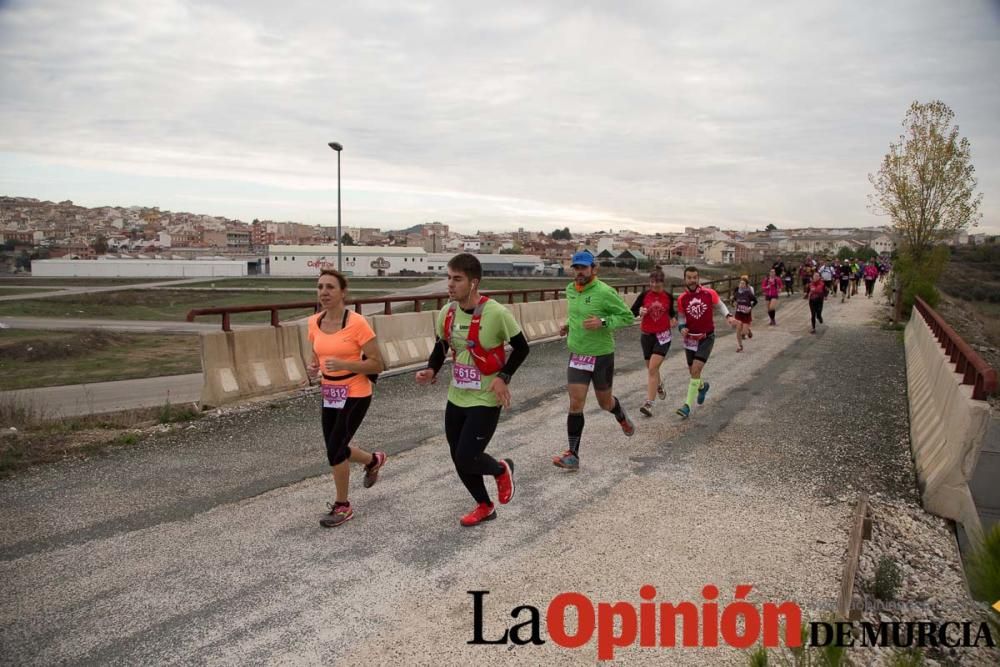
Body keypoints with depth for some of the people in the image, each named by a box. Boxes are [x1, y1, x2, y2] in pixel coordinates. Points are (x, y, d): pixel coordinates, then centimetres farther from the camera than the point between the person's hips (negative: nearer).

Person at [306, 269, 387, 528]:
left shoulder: (357, 323, -19)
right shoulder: (313, 323, -1)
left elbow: (377, 364, -15)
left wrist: (343, 364, -28)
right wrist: (314, 368, -7)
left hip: (355, 395, -7)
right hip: (330, 395, 7)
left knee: (334, 450, -8)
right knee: (337, 450, 15)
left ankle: (342, 506, 15)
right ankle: (374, 460, 47)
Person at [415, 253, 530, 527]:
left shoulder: (496, 314, -21)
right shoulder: (446, 313, -3)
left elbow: (521, 347, -8)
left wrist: (503, 376, -17)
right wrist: (431, 371, -6)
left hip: (486, 400, -6)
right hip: (456, 398, 6)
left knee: (466, 460, -11)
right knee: (459, 460, 12)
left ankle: (501, 469, 24)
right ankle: (485, 506, 36)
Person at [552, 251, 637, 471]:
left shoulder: (605, 292, -17)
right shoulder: (570, 289, 3)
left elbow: (628, 317, -12)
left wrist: (603, 322, -26)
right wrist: (569, 325, 4)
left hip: (602, 355, -4)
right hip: (577, 354, 4)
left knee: (605, 402, 14)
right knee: (576, 404, -5)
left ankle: (622, 416, 51)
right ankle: (573, 455, 0)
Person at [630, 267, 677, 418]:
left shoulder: (668, 296, -2)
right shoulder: (644, 295, -5)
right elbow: (632, 312, -3)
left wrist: (674, 319, -4)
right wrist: (640, 312, -23)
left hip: (663, 336, -2)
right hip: (646, 335, 2)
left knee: (653, 368, -15)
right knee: (651, 367, 16)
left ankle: (648, 404, -15)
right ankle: (659, 385, 51)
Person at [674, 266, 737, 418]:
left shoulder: (709, 293, -10)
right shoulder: (681, 299, -4)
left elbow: (720, 306, 7)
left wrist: (728, 316, -11)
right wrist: (681, 328, -14)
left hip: (707, 338, -3)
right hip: (690, 338, 3)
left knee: (696, 370, -16)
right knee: (692, 371, 14)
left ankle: (688, 406, -12)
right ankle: (702, 386, 51)